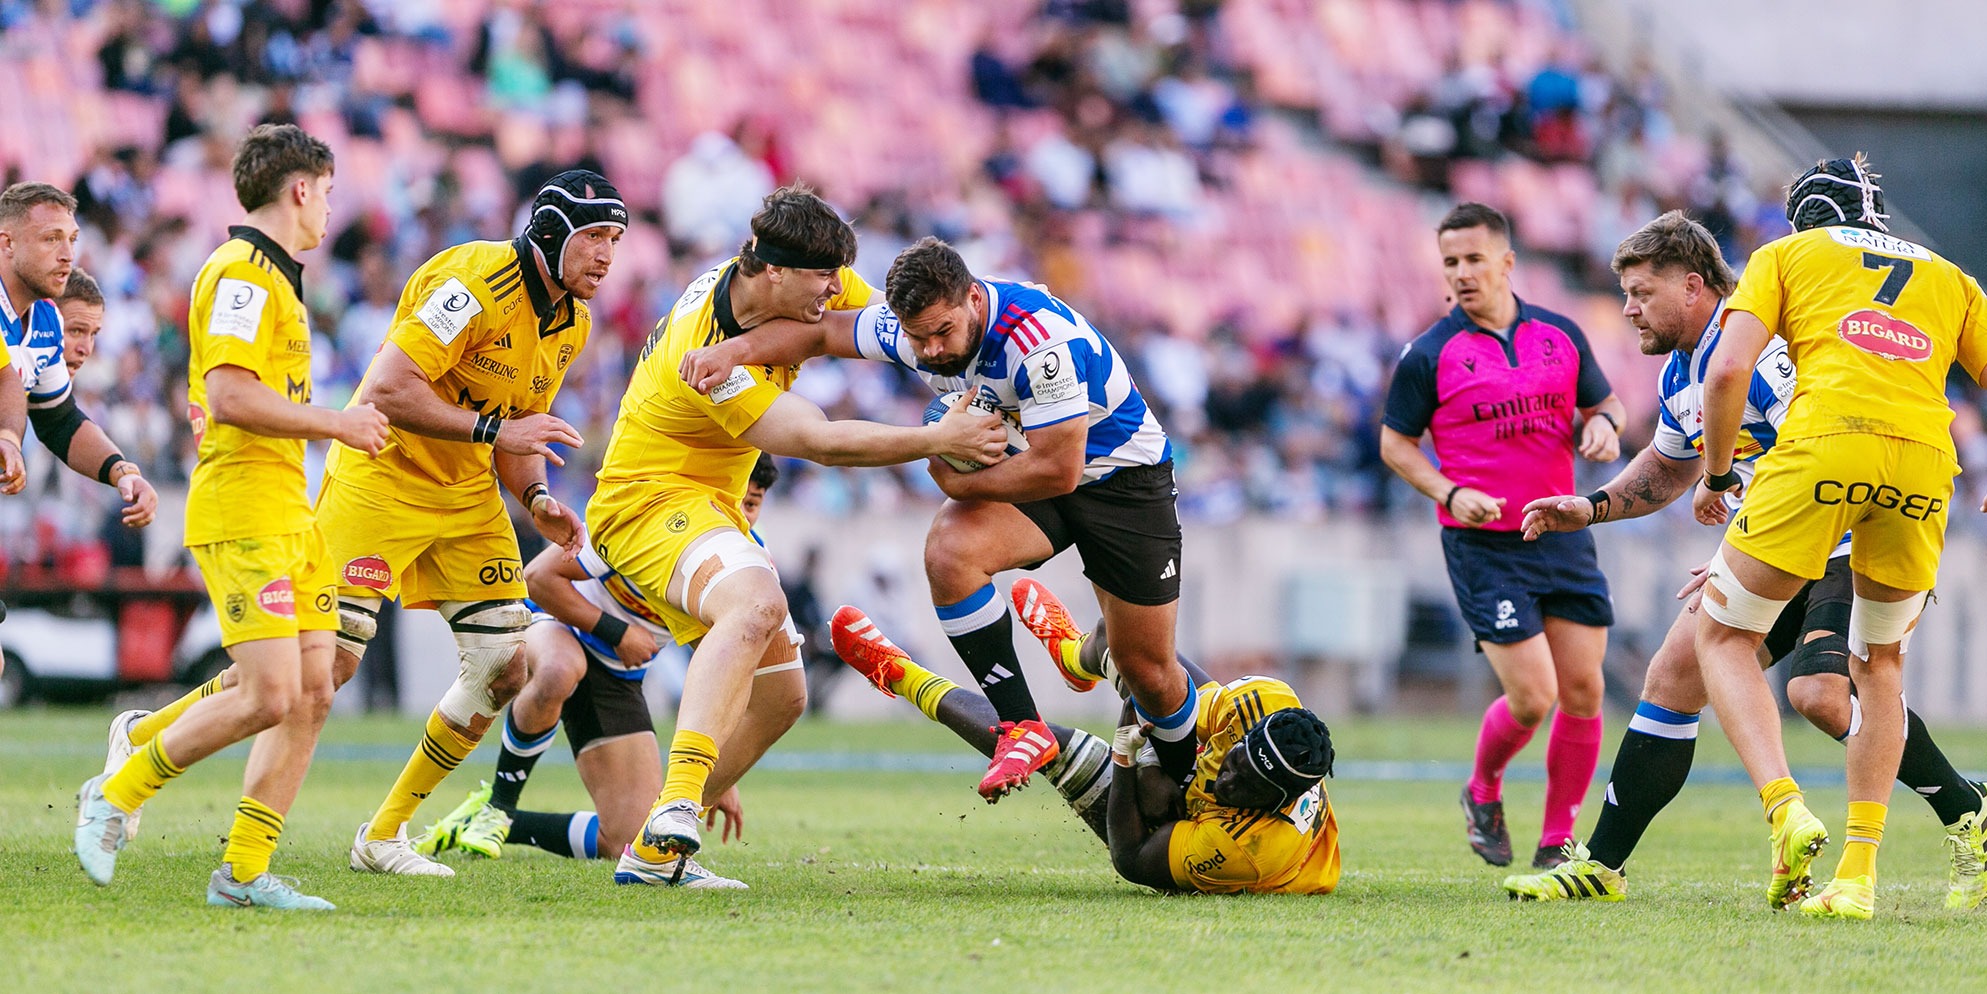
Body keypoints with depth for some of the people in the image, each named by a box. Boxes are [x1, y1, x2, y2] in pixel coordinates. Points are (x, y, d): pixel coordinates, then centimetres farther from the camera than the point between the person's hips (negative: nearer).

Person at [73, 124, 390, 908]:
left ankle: (244, 871, 4)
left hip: (286, 512, 10)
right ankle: (115, 794, 0)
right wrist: (333, 422, -15)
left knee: (313, 693, 2)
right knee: (270, 694, -16)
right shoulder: (241, 273, -11)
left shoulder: (273, 277, 21)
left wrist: (336, 427, 18)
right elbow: (228, 396, -21)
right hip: (241, 511, -10)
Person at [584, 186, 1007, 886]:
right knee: (756, 602, -40)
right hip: (653, 500, -10)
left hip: (708, 506, 10)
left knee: (780, 694, 9)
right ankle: (678, 803, -52)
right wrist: (937, 440, -27)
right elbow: (822, 443, -29)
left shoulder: (798, 289, -4)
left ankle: (652, 854, 13)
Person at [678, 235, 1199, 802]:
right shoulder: (912, 329, -14)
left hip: (1123, 475, -5)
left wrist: (958, 482, -22)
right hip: (1031, 469, 5)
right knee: (949, 552, -26)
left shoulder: (1041, 338, -35)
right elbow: (820, 332, 0)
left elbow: (1060, 470, -34)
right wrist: (736, 349, -18)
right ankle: (1023, 728, -19)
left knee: (1148, 670, -1)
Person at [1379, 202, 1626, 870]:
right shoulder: (1429, 355, -4)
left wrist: (1603, 424, -5)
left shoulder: (1560, 335, 7)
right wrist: (1449, 494, -12)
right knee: (1532, 697, -12)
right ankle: (1483, 791, 20)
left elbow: (1604, 401, 19)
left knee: (1583, 691, 0)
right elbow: (1395, 442, 3)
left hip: (1562, 534, 4)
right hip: (1483, 546, -4)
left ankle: (1557, 842, 14)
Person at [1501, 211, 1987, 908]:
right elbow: (1668, 468, 30)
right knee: (1673, 675, 2)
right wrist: (1592, 507, 14)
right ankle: (1601, 866, 9)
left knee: (1820, 692, -30)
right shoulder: (1678, 373, 9)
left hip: (1851, 545, -10)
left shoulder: (1760, 348, -23)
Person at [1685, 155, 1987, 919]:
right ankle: (1858, 874, 13)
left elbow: (1727, 369, 6)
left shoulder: (1785, 255, 21)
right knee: (1880, 663, 22)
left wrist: (1715, 475, 17)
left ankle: (1788, 814, -11)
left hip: (1825, 446, -3)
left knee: (1723, 634, 11)